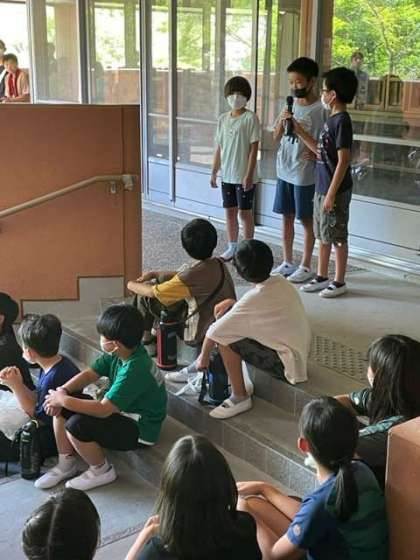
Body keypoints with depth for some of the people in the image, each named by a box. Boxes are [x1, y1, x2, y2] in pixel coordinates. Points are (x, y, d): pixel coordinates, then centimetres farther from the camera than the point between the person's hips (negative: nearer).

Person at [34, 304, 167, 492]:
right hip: (121, 411, 9)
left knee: (76, 426, -27)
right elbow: (89, 374, 0)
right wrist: (62, 392, -17)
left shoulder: (134, 370, -33)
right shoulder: (119, 352, -7)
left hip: (139, 429, -9)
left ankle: (102, 471, -1)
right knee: (60, 408, -2)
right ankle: (66, 463, 14)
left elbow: (103, 410, -33)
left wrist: (63, 400, -25)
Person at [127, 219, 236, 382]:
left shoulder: (194, 275, -28)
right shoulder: (219, 264, -3)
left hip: (205, 334, -8)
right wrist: (154, 273, 13)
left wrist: (133, 285, 4)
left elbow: (152, 292, -16)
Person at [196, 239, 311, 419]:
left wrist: (203, 357, -1)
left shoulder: (253, 300, -25)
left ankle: (240, 398, -2)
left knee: (225, 339, -16)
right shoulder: (281, 283, -4)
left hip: (285, 364, -8)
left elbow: (214, 332, -16)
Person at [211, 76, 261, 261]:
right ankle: (232, 247, 23)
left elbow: (254, 148, -12)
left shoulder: (250, 118, -9)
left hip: (244, 176, -5)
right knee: (229, 211, 12)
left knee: (244, 212, 2)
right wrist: (214, 172, 9)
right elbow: (219, 148, 11)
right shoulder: (223, 119, 8)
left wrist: (249, 174, -17)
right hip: (227, 175, 6)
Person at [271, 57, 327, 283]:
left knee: (306, 220, 4)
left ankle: (305, 266, 14)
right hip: (284, 171, 6)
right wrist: (282, 121, -9)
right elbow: (276, 137, 9)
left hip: (305, 175, -6)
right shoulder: (290, 105, 7)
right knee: (287, 217, 13)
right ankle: (287, 262, 24)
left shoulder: (320, 109, -11)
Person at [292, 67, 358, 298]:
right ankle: (321, 277, 27)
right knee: (322, 235, 16)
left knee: (337, 237, 2)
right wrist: (299, 130, 16)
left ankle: (339, 282, 14)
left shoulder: (342, 121, -17)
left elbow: (343, 160, -20)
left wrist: (332, 193, -21)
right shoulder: (332, 119, 10)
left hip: (335, 191, -9)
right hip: (322, 188, 9)